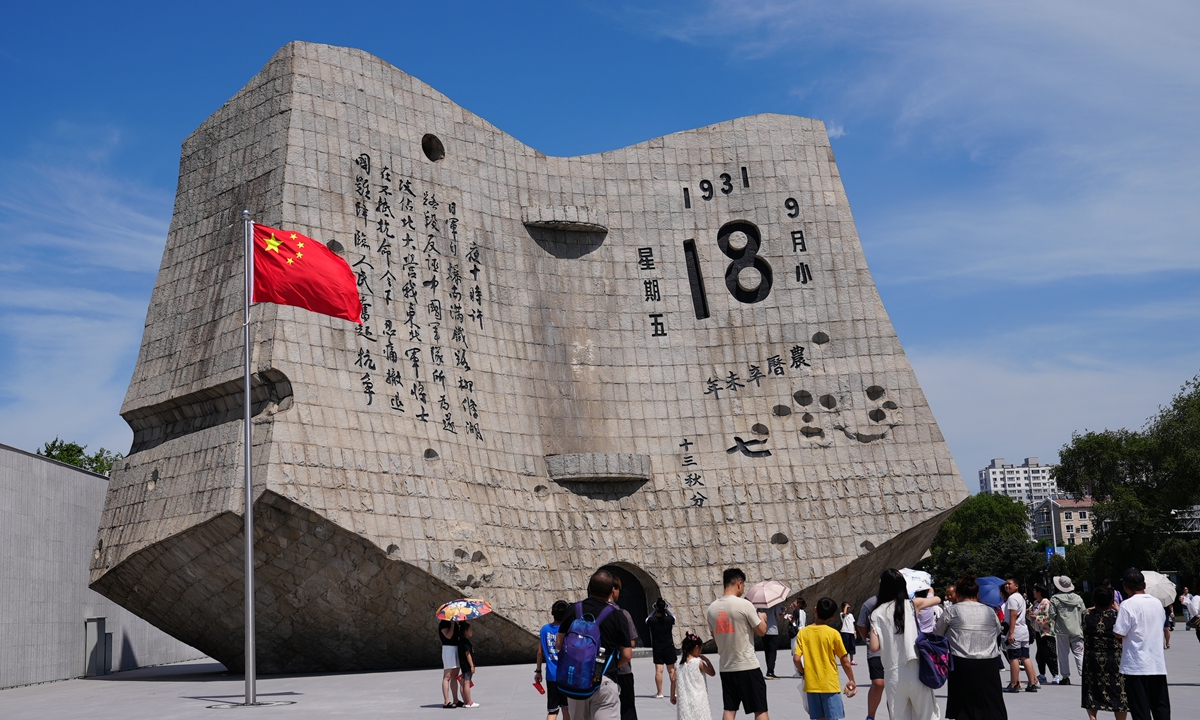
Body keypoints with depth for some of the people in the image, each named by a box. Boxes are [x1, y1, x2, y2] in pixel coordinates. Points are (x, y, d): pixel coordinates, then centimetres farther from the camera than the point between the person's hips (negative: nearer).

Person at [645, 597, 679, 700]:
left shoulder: (652, 621, -10)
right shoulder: (669, 619, -7)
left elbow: (647, 620, 13)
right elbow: (673, 617, 17)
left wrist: (655, 610, 8)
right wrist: (666, 609, 15)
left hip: (657, 648, -1)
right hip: (669, 647, 1)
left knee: (658, 670, -1)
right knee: (671, 670, 7)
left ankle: (659, 692, -3)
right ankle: (674, 692, 11)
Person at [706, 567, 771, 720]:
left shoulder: (712, 608, 5)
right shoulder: (744, 604, -13)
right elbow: (761, 631, -5)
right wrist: (762, 618, 15)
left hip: (726, 667, 5)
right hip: (748, 666, -5)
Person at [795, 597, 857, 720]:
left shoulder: (803, 633, -1)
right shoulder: (833, 634, -8)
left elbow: (796, 659, -7)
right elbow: (845, 661, -4)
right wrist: (851, 680, 8)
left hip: (811, 685, 3)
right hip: (830, 685, -3)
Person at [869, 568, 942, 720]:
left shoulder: (877, 613, 2)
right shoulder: (912, 605, 2)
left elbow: (875, 647, -2)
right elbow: (937, 599, 21)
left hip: (893, 674, 1)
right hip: (916, 671, -1)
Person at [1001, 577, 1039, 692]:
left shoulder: (1012, 598, -11)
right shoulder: (1021, 597, 19)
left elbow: (1013, 616, -19)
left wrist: (1011, 633, -21)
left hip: (1015, 632, -9)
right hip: (1024, 631, 9)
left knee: (1013, 658, -5)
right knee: (1025, 658, 8)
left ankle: (1014, 685, -3)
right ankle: (1032, 684, 7)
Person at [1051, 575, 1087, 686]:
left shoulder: (1055, 599, -5)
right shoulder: (1078, 598, 5)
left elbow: (1052, 615, -7)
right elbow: (1084, 614, 7)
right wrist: (1082, 626, 19)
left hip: (1061, 630, -2)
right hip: (1076, 630, 2)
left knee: (1063, 654, 6)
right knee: (1079, 653, 2)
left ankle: (1065, 677, 8)